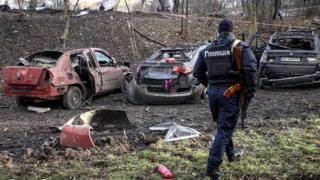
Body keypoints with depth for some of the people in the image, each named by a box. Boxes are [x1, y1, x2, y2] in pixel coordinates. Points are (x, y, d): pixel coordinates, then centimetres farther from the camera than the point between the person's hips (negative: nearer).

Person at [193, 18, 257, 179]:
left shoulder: (207, 49, 10)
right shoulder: (240, 46, -5)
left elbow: (197, 72, 14)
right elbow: (250, 68, -17)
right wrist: (250, 91, -9)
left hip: (212, 92, 5)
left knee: (222, 125, 24)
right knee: (224, 129, -2)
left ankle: (230, 153, 40)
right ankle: (212, 167, -6)